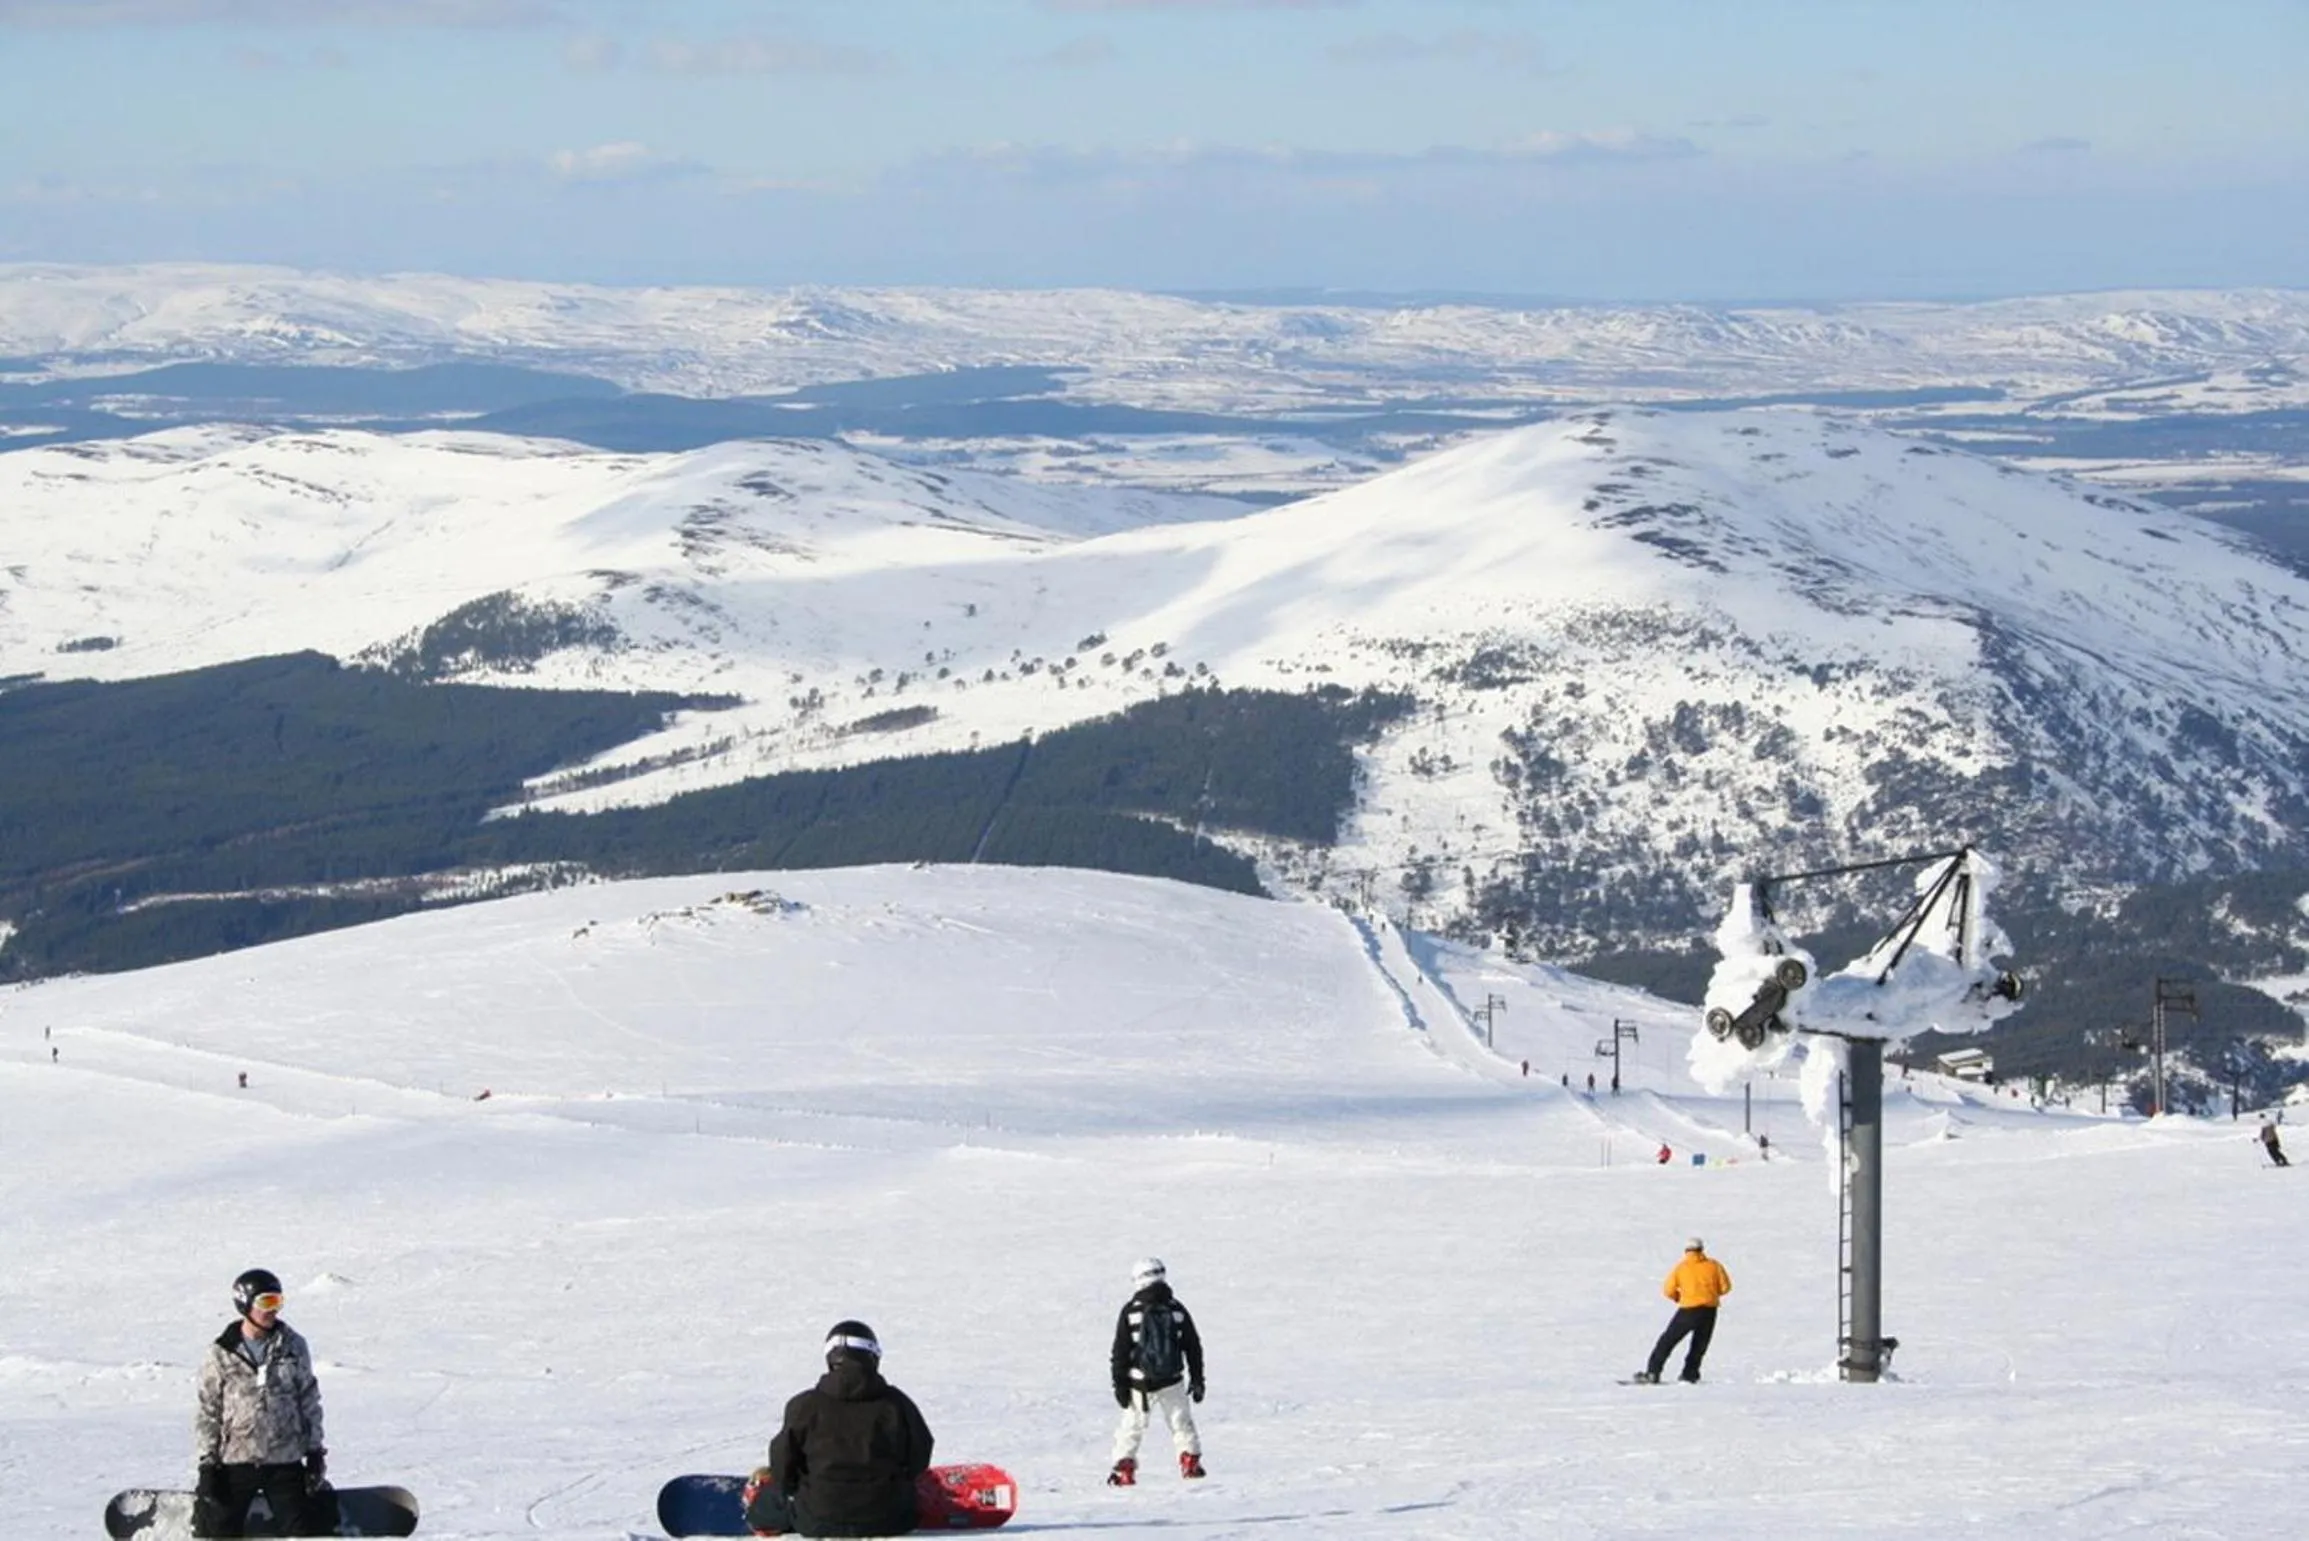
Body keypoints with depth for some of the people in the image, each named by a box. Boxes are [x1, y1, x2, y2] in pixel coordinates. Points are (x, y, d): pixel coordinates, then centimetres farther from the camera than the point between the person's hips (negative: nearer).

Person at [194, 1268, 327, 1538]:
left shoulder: (292, 1347, 3)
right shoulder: (221, 1354, -3)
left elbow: (309, 1401, 9)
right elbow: (207, 1412, 1)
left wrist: (314, 1450, 5)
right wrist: (207, 1462, -4)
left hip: (285, 1462, 1)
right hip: (234, 1462, -1)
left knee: (301, 1531, -1)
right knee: (216, 1532, -2)